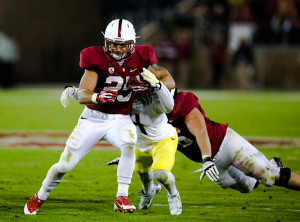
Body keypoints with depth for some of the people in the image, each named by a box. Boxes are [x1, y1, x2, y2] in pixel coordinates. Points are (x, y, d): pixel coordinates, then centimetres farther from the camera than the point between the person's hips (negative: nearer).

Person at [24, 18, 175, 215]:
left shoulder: (140, 59, -8)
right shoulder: (97, 59, -14)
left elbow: (169, 81, -3)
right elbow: (82, 95, -21)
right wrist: (97, 97, -44)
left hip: (120, 119, 0)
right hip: (93, 118, 0)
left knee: (130, 141, -35)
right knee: (65, 165, 2)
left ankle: (121, 198, -29)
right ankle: (40, 197, 33)